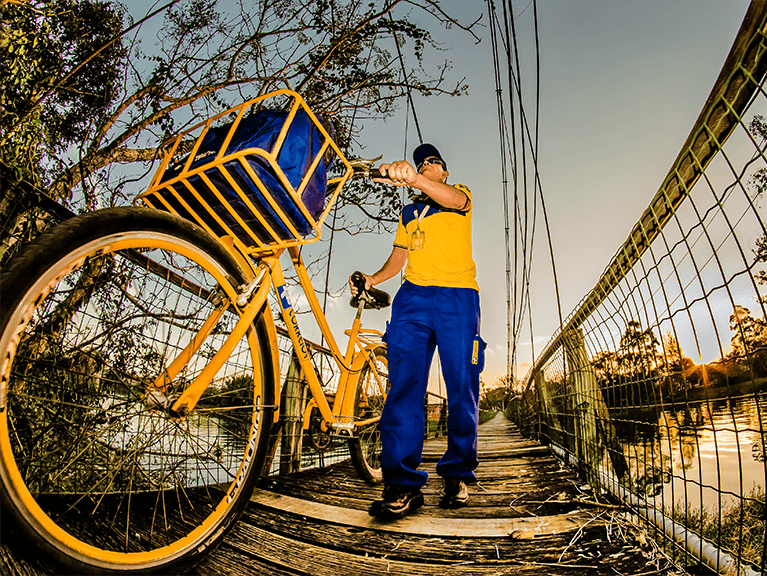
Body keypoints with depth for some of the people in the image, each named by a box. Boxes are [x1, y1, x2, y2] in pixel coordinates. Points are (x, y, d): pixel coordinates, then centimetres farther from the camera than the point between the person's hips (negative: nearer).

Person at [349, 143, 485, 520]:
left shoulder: (460, 195, 18)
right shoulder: (409, 211, 29)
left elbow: (453, 199, -9)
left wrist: (414, 178, -29)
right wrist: (372, 279, 5)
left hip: (457, 295, -2)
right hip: (412, 296, 3)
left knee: (461, 387, -3)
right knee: (404, 385, -10)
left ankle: (458, 475, 12)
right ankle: (402, 484, -7)